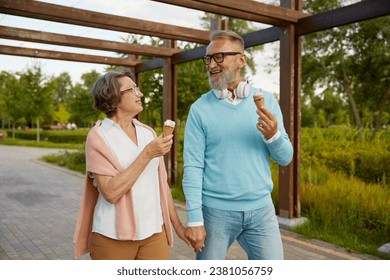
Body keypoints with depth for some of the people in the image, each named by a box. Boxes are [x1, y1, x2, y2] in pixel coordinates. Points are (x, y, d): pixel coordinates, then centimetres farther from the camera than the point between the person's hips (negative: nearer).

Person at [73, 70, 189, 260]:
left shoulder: (148, 133, 5)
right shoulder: (99, 137, -8)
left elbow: (161, 184, 10)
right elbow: (110, 192, -18)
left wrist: (177, 225, 11)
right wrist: (147, 154, -20)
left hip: (154, 231, 4)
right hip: (113, 236, -3)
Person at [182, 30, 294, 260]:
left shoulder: (267, 101, 2)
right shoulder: (200, 109, -4)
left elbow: (285, 158, 3)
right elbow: (193, 167, -7)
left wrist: (273, 135, -17)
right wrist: (194, 219, -12)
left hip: (261, 209, 2)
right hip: (216, 211, -1)